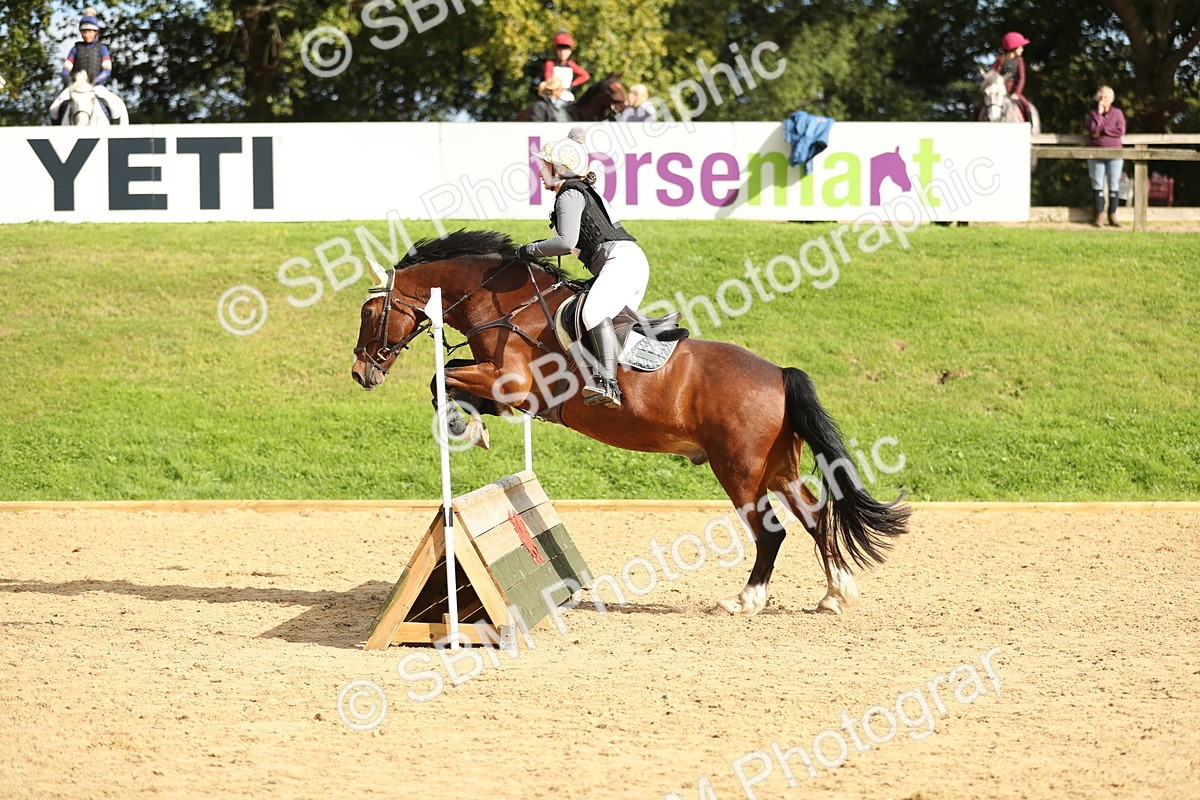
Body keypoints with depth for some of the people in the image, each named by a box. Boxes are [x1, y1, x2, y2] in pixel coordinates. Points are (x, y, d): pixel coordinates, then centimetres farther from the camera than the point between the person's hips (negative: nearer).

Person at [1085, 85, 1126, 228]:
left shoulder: (1117, 113, 5)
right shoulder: (1093, 113, 7)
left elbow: (1120, 131, -9)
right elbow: (1092, 129, -11)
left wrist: (1102, 131, -9)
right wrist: (1099, 113, -12)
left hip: (1114, 153, -1)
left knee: (1114, 185, 0)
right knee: (1098, 185, 0)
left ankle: (1112, 215, 5)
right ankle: (1099, 215, 3)